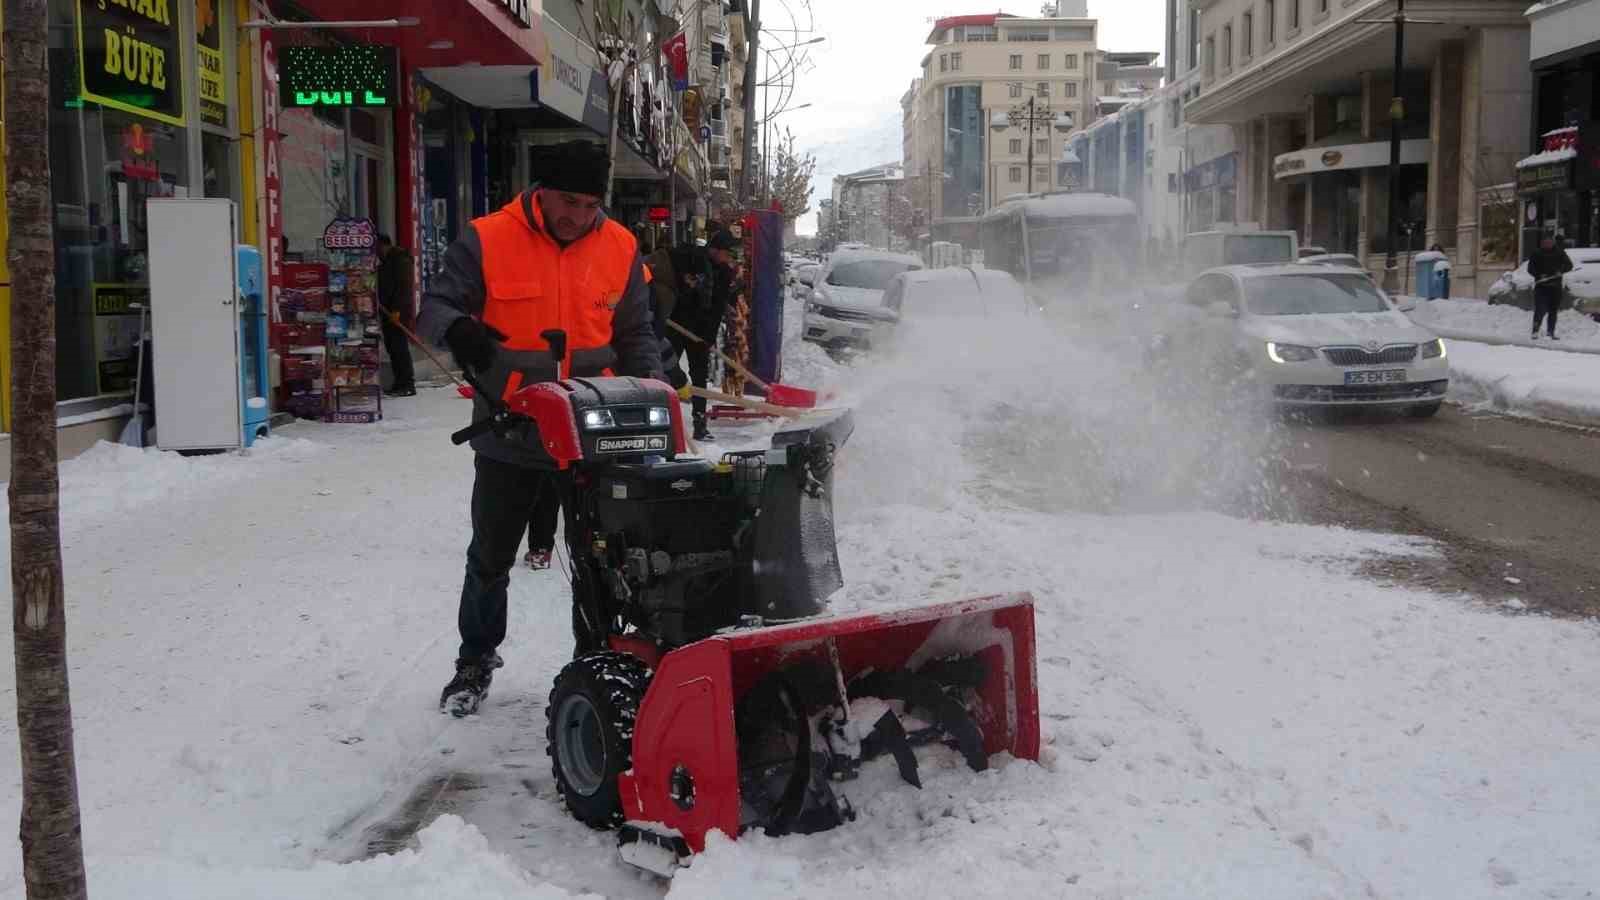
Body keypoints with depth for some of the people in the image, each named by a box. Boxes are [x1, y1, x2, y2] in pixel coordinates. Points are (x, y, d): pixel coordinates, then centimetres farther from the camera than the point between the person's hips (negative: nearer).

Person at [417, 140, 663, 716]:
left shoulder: (619, 248, 1)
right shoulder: (488, 240, -9)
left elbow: (635, 334, 10)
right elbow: (435, 306, -9)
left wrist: (650, 384, -4)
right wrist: (456, 328, -32)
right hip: (509, 436, -1)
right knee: (491, 556, 14)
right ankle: (477, 661, 34)